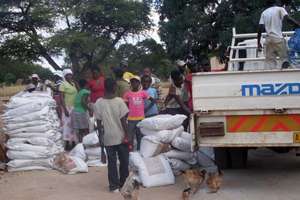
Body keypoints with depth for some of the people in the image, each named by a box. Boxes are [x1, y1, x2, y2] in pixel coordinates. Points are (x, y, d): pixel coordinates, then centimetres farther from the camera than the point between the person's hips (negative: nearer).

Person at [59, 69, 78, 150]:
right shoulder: (63, 85, -9)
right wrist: (65, 109, -20)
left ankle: (73, 142, 18)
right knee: (67, 124, -7)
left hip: (75, 107, 8)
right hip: (68, 107, -7)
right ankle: (67, 143, -3)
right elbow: (61, 98, -14)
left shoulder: (73, 84, 13)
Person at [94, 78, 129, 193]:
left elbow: (99, 122, -1)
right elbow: (123, 120, -11)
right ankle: (123, 183, 22)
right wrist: (127, 135, -5)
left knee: (111, 162, 9)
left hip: (108, 138, 1)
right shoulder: (119, 101, -10)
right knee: (124, 161, 13)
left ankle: (114, 185, 9)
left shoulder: (98, 103, -5)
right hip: (121, 136, -1)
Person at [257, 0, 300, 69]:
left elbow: (260, 29, 8)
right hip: (278, 38, -4)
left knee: (269, 61, 5)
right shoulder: (280, 9, 4)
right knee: (284, 58, -1)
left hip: (268, 39, 4)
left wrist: (258, 43, 11)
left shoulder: (264, 13, 14)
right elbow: (288, 18, -14)